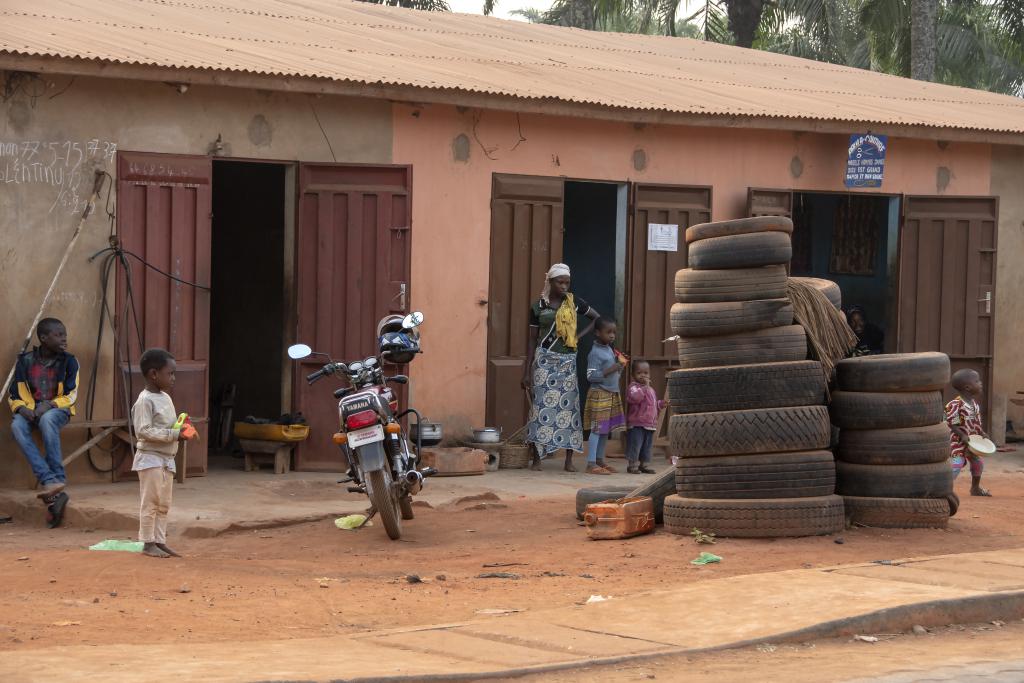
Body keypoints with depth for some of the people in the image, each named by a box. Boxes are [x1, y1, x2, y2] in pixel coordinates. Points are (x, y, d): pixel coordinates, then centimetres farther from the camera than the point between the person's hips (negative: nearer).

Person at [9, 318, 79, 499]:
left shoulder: (69, 361, -1)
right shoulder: (25, 361, 3)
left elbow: (71, 396, -4)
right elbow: (14, 396, 6)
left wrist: (49, 406, -20)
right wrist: (22, 409, -16)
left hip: (57, 409, -2)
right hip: (30, 411, 2)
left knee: (47, 420, -38)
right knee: (17, 426, -33)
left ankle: (58, 476, -30)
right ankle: (48, 479, -41)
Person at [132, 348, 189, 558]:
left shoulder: (166, 398, 13)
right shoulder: (145, 400, -15)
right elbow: (143, 431, -22)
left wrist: (180, 429, 0)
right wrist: (173, 434, -23)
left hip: (167, 459, 9)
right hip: (150, 458, -9)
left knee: (163, 504, 11)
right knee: (150, 502, -4)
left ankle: (160, 541, 16)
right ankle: (148, 543, 1)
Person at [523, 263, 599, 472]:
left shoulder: (574, 302, 5)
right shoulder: (538, 306, 2)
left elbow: (596, 318, 15)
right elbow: (532, 339, 5)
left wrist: (580, 336, 0)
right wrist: (527, 371, 3)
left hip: (568, 360, 2)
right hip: (545, 359, -1)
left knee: (568, 407, 1)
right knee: (542, 406, -6)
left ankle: (569, 460, 6)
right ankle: (537, 459, -3)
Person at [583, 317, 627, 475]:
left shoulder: (610, 350, 14)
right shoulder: (596, 353, -14)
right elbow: (591, 376, -20)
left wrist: (620, 365, 6)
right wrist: (610, 370, -23)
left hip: (612, 394, 9)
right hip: (599, 394, -9)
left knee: (607, 429, 12)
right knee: (597, 429, -9)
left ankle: (600, 460, 21)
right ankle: (591, 464, -8)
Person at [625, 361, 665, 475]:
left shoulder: (650, 390, 18)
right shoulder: (634, 387, -10)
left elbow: (654, 404, 30)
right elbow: (635, 397, -31)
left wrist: (661, 403, 11)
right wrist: (645, 387, -29)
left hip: (650, 424, 8)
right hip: (636, 424, -8)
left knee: (647, 446, 13)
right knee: (635, 445, -7)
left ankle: (644, 464, 21)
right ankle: (632, 465, 0)